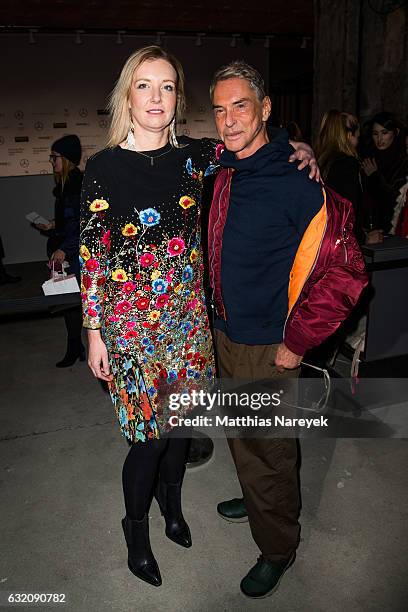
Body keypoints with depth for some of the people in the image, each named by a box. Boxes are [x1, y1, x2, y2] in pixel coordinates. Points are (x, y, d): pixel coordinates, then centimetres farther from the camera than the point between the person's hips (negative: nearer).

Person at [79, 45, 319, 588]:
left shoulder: (193, 155, 2)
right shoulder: (104, 167, -8)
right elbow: (92, 256, -7)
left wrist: (299, 149, -4)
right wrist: (94, 333, -6)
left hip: (188, 313, 4)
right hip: (131, 319, -3)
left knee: (180, 418, 17)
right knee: (150, 431, 3)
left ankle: (172, 502, 46)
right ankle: (136, 527, 33)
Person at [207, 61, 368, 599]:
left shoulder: (297, 182, -21)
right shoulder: (224, 175, 3)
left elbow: (346, 271, -22)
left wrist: (297, 342, -18)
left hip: (269, 347, -7)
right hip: (226, 333, 7)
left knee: (269, 449, 10)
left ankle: (278, 548, 35)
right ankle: (256, 500, 52)